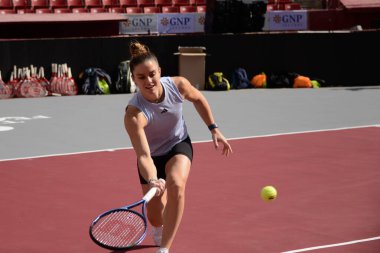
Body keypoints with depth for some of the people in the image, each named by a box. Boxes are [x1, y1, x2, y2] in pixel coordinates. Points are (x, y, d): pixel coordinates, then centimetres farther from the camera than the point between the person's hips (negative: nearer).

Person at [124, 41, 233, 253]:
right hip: (153, 156, -1)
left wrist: (214, 129, 0)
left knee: (176, 184, -33)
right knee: (155, 218, 7)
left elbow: (198, 99, 0)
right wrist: (152, 181, -59)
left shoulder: (178, 85, -25)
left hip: (179, 145, 1)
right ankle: (160, 227, 49)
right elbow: (143, 155, -41)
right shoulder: (134, 114, -36)